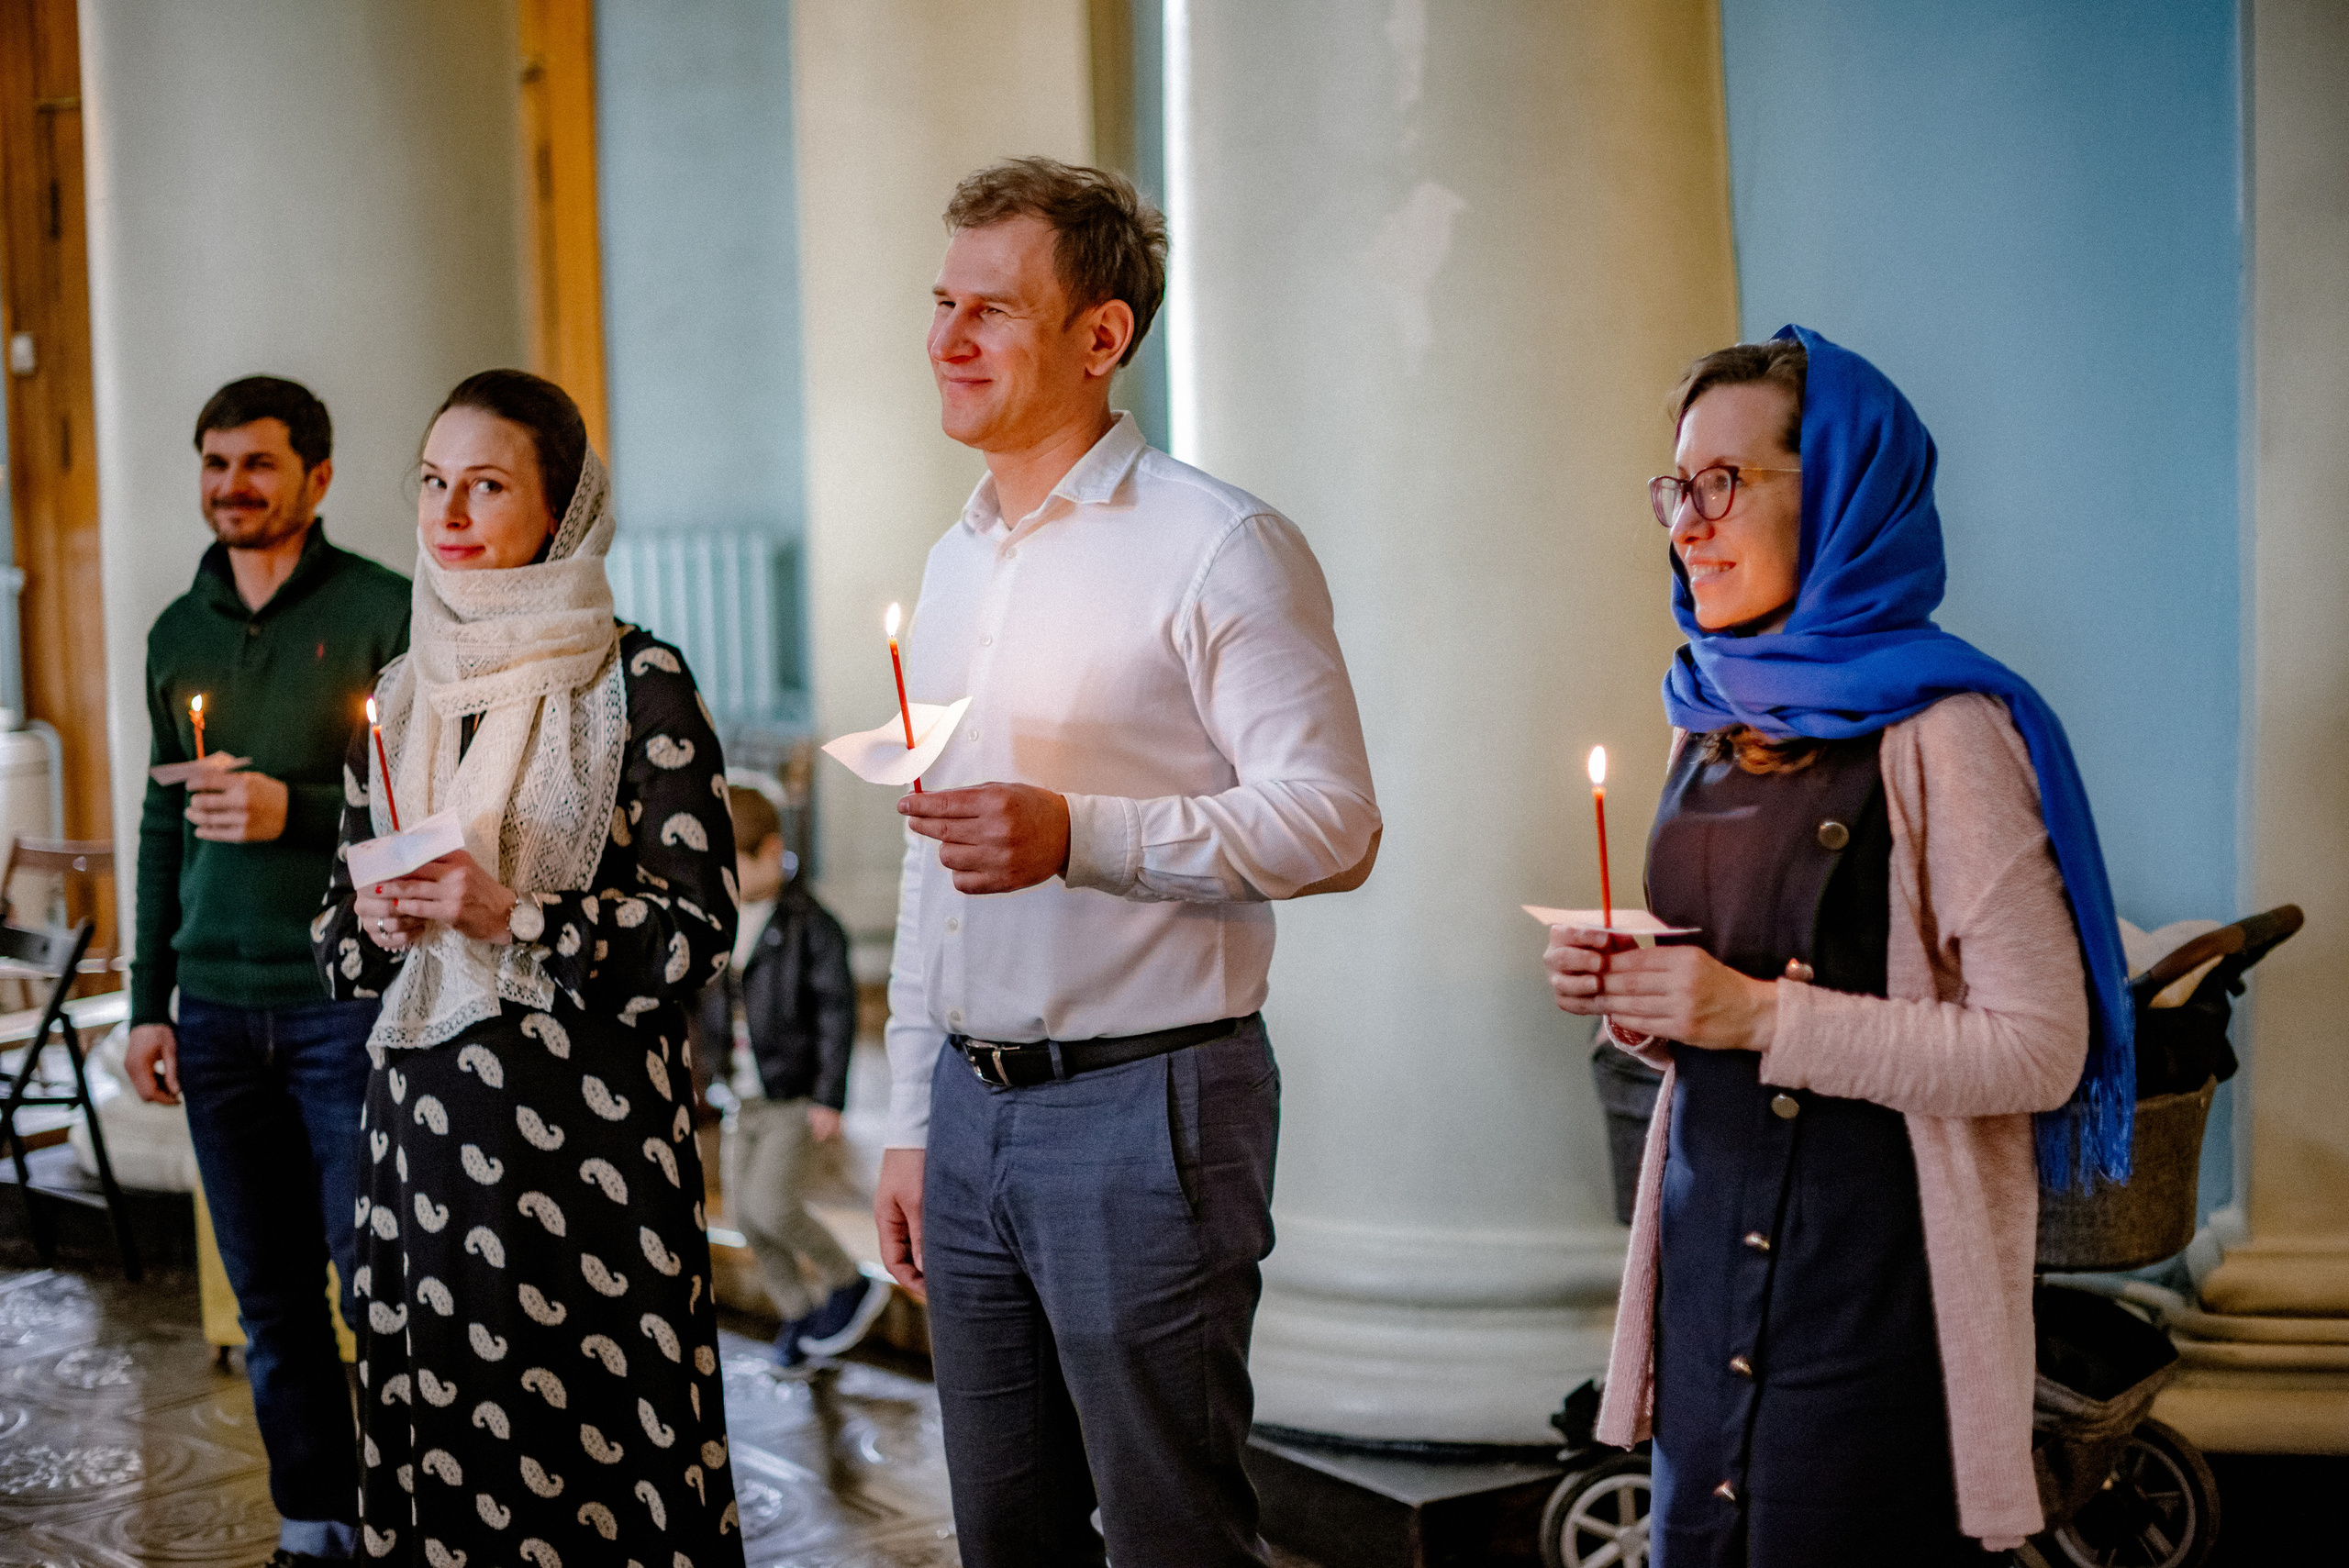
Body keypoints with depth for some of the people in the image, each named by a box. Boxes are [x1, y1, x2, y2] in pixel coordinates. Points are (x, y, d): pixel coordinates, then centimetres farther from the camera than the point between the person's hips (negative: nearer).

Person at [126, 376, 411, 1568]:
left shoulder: (384, 612, -4)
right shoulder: (179, 633, 13)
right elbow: (163, 825, 18)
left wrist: (296, 811, -21)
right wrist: (148, 1002, 14)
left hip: (347, 997, -5)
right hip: (218, 1009, 5)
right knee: (271, 1301, 10)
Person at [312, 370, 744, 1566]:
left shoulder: (636, 681, -4)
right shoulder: (399, 695, 13)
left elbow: (699, 927, -8)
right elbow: (338, 932, 18)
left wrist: (513, 913, -17)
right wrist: (376, 926, -3)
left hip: (591, 1114, -5)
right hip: (425, 1114, 5)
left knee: (598, 1435, -4)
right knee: (445, 1453, 7)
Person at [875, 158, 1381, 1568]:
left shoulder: (1216, 545, -9)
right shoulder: (957, 563, 15)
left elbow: (1333, 821, -15)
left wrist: (1078, 835, -26)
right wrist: (912, 1120, 19)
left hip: (1142, 1104, -7)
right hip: (972, 1105, 7)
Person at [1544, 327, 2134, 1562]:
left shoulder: (1942, 731, -13)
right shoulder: (1711, 721, 10)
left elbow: (2040, 1047, -18)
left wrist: (1761, 1014, -19)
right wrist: (1633, 1000, 0)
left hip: (1878, 1262, -7)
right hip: (1709, 1234, 7)